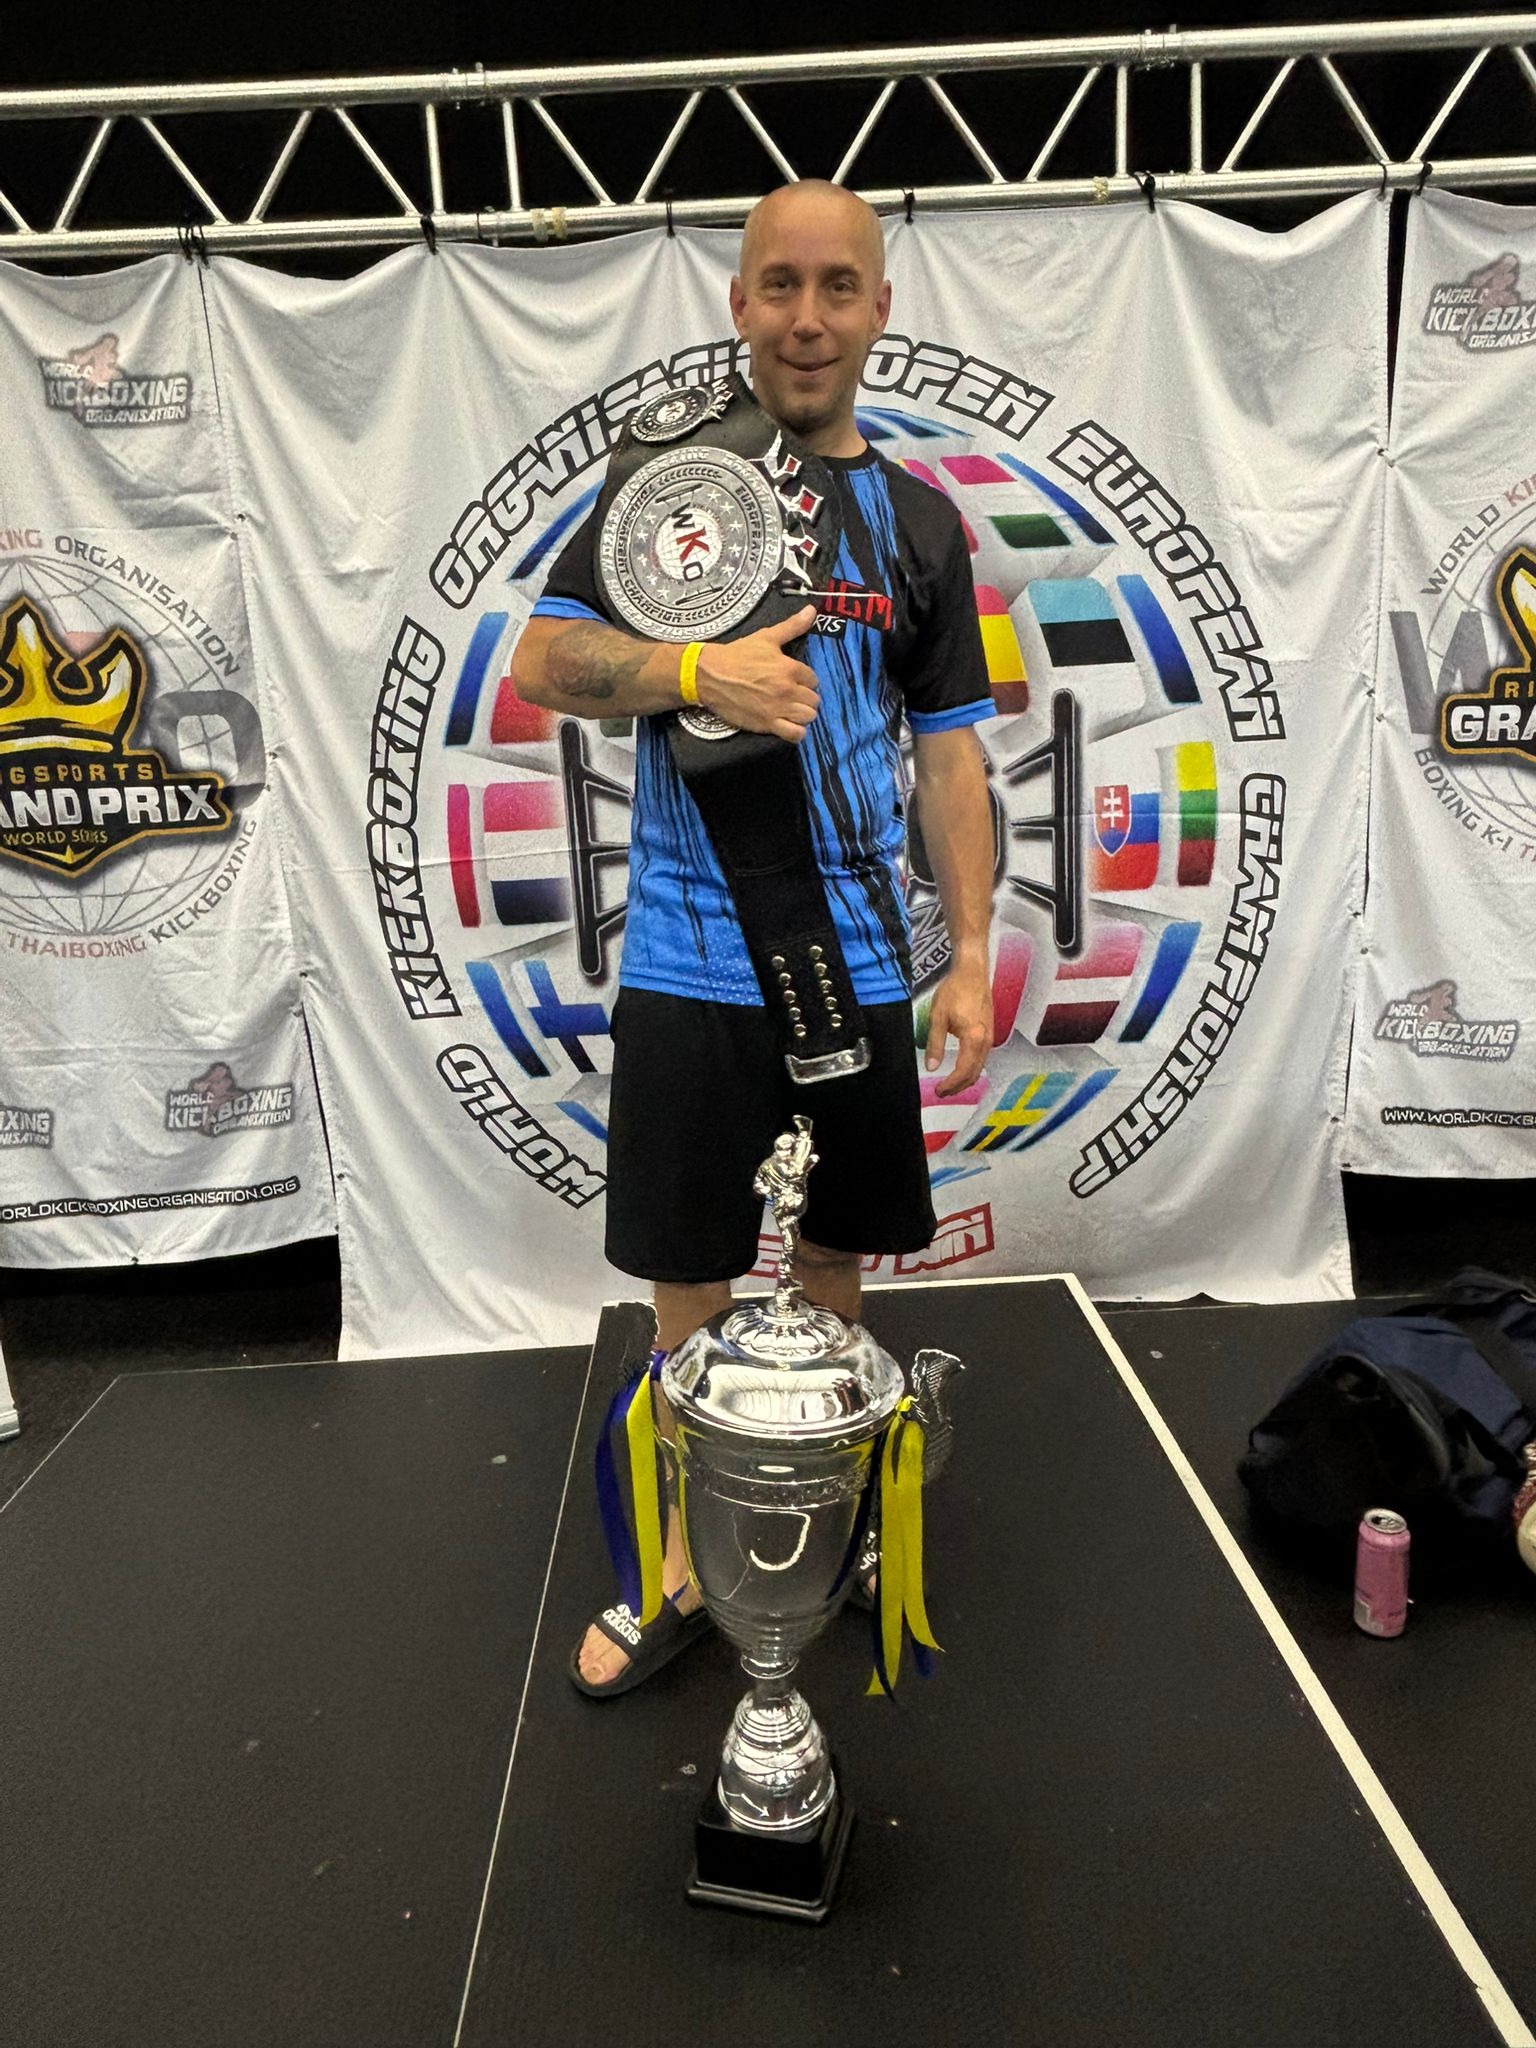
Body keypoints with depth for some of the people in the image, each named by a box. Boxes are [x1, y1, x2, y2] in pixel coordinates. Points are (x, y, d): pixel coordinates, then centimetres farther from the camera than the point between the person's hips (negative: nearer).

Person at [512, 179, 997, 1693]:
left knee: (833, 1260, 13)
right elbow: (542, 661, -2)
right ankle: (686, 1561, 25)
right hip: (690, 961, -2)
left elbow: (947, 750, 9)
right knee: (689, 1280, 7)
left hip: (858, 967, 2)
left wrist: (972, 955, 2)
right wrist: (699, 673, -21)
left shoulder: (919, 522, 10)